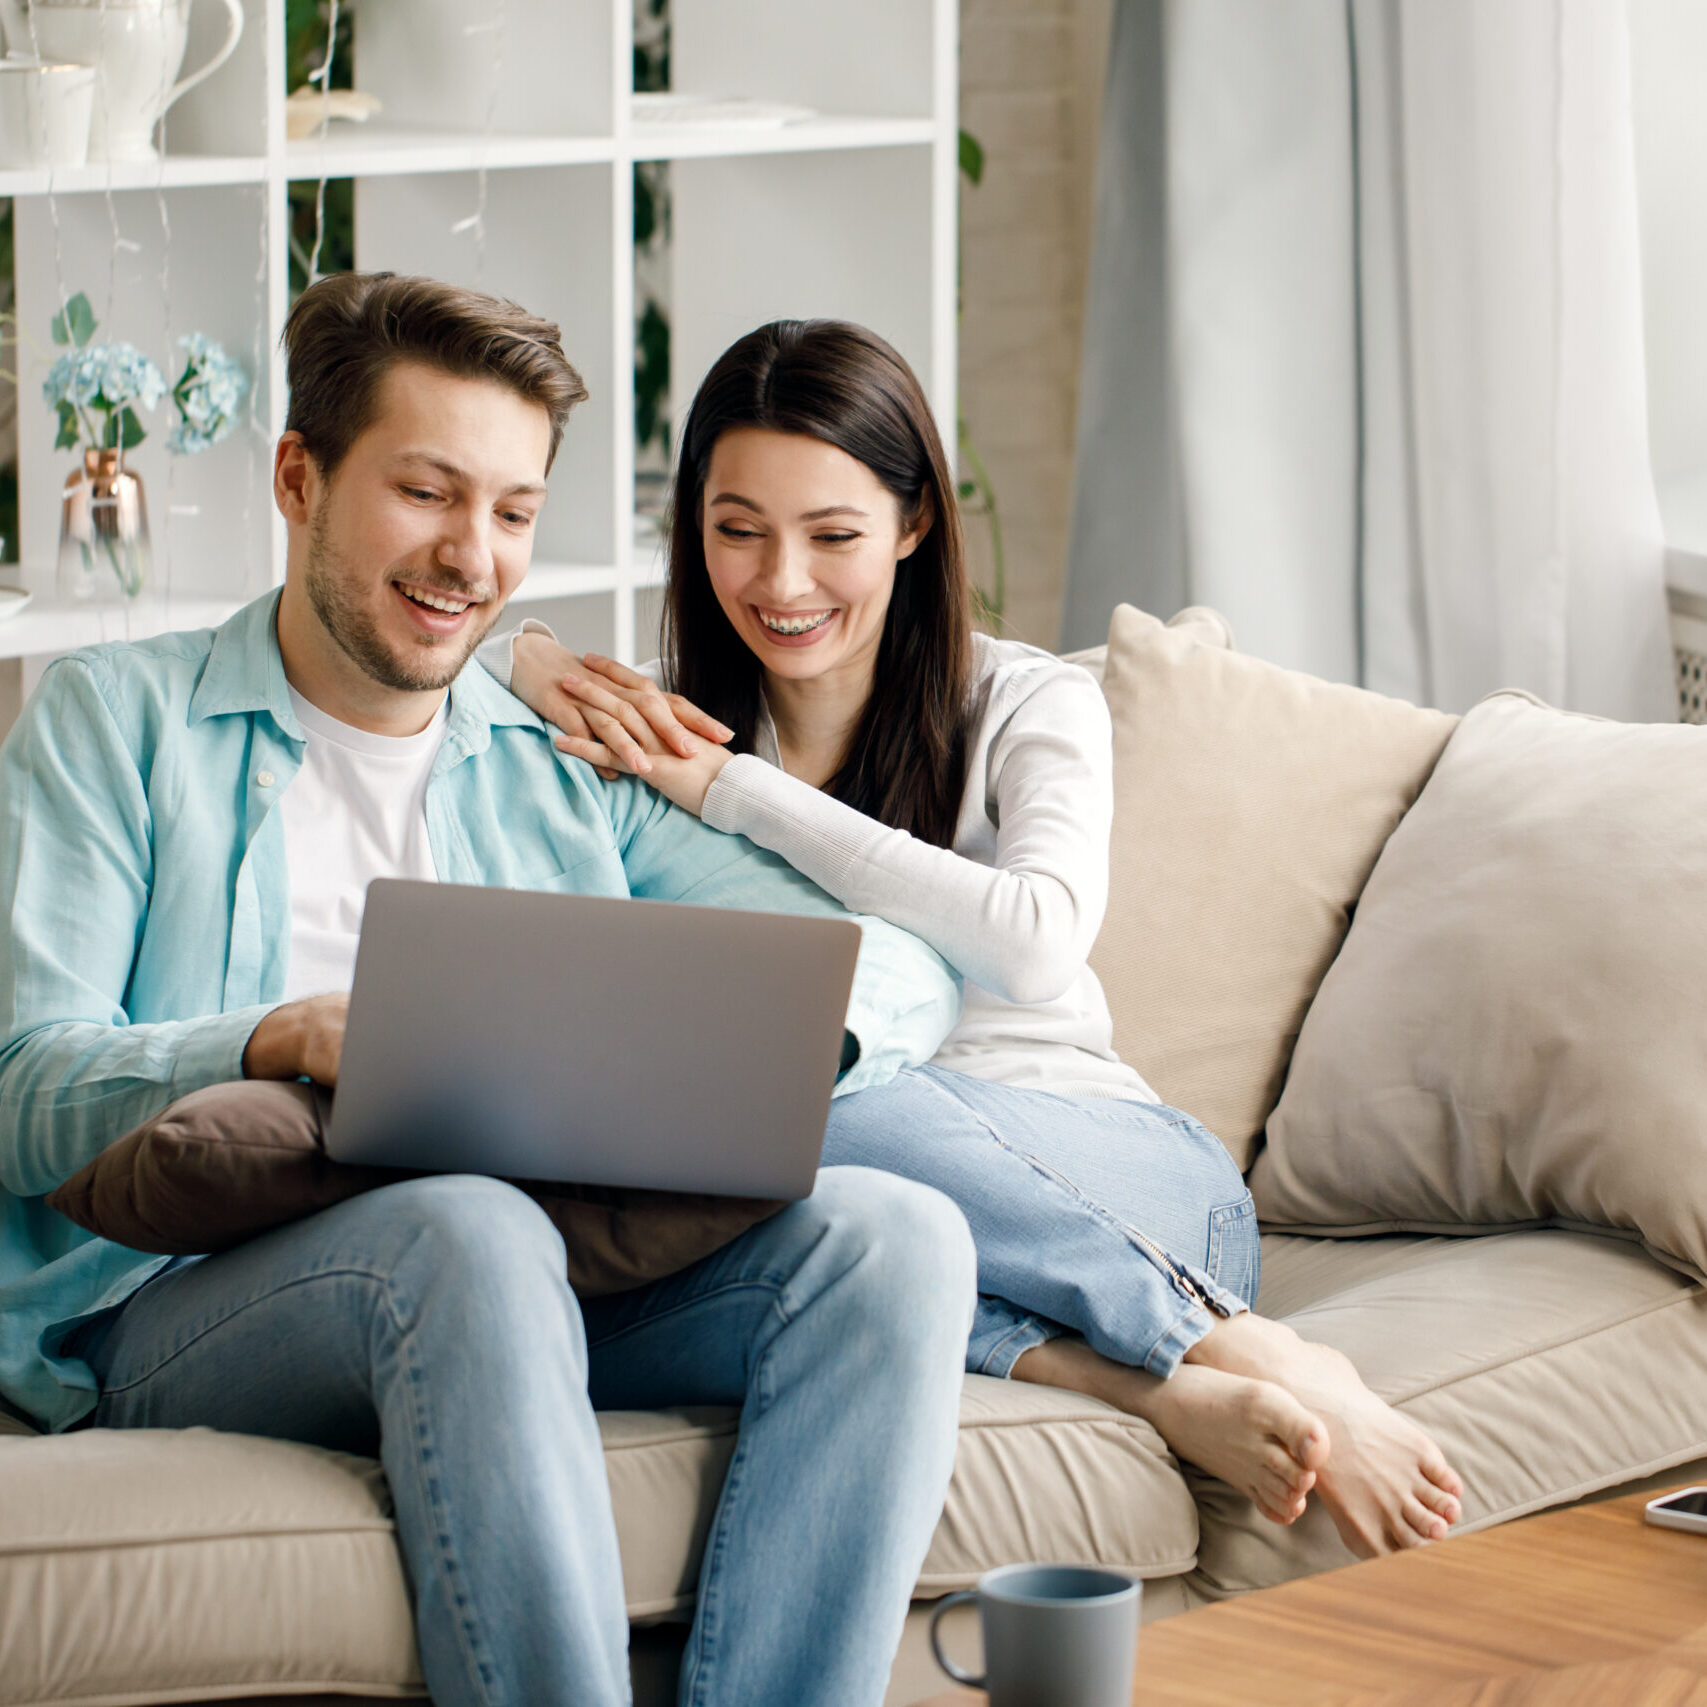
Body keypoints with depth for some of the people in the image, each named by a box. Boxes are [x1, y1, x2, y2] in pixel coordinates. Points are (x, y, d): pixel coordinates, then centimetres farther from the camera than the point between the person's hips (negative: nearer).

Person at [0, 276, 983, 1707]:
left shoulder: (572, 771, 24)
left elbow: (907, 976, 14)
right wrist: (284, 1041, -20)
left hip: (552, 1275, 4)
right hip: (183, 1299, -4)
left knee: (894, 1234, -22)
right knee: (467, 1228, -37)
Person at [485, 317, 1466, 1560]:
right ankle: (1172, 1381, -38)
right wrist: (525, 663, -8)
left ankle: (1257, 1357, -32)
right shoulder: (668, 726, 13)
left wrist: (733, 791, -15)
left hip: (1106, 1167, -3)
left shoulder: (1032, 708, 3)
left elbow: (1036, 945, -17)